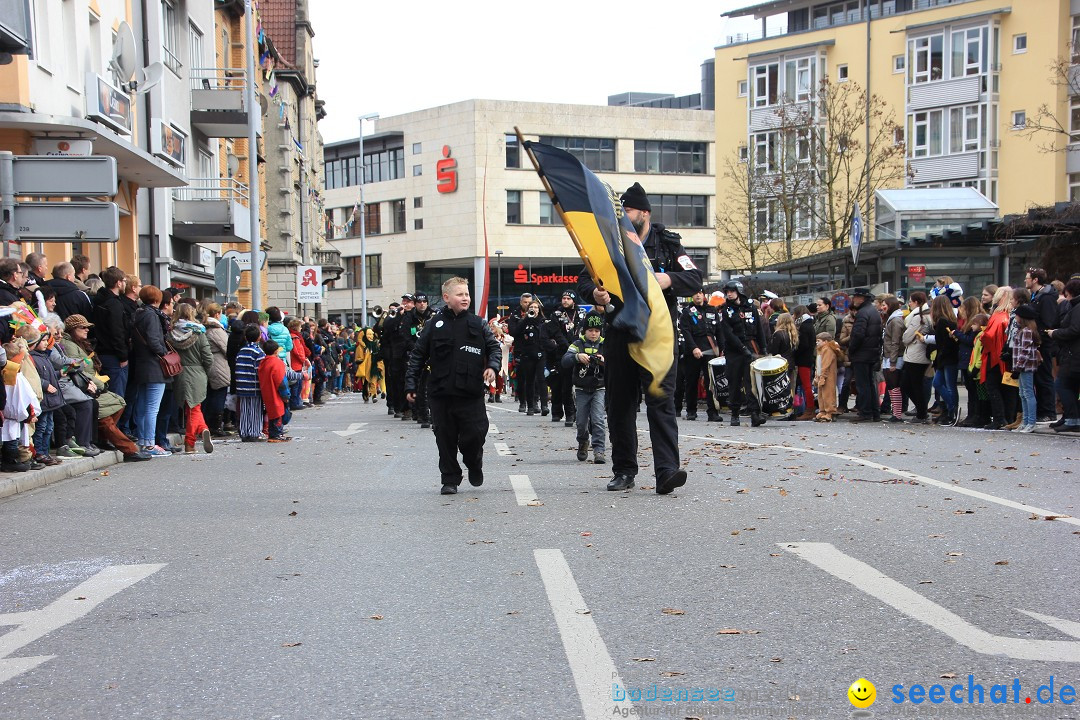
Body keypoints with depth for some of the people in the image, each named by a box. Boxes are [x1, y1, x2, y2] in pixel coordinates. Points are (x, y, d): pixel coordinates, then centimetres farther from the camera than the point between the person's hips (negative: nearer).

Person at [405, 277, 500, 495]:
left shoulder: (478, 324, 6)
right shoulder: (434, 326, 3)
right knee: (445, 438, 5)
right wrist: (411, 385, 0)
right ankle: (450, 479, 19)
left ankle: (474, 465, 27)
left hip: (472, 393, 0)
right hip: (441, 393, 0)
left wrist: (492, 366, -10)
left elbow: (494, 346, 11)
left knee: (474, 435, -4)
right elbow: (417, 356, 5)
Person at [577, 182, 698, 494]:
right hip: (619, 336, 3)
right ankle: (624, 471, 18)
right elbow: (584, 279, 10)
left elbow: (695, 278, -1)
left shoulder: (668, 244, 4)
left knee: (661, 400, -13)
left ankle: (667, 471, -18)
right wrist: (594, 293, -14)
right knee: (619, 405, 7)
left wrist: (669, 280, -22)